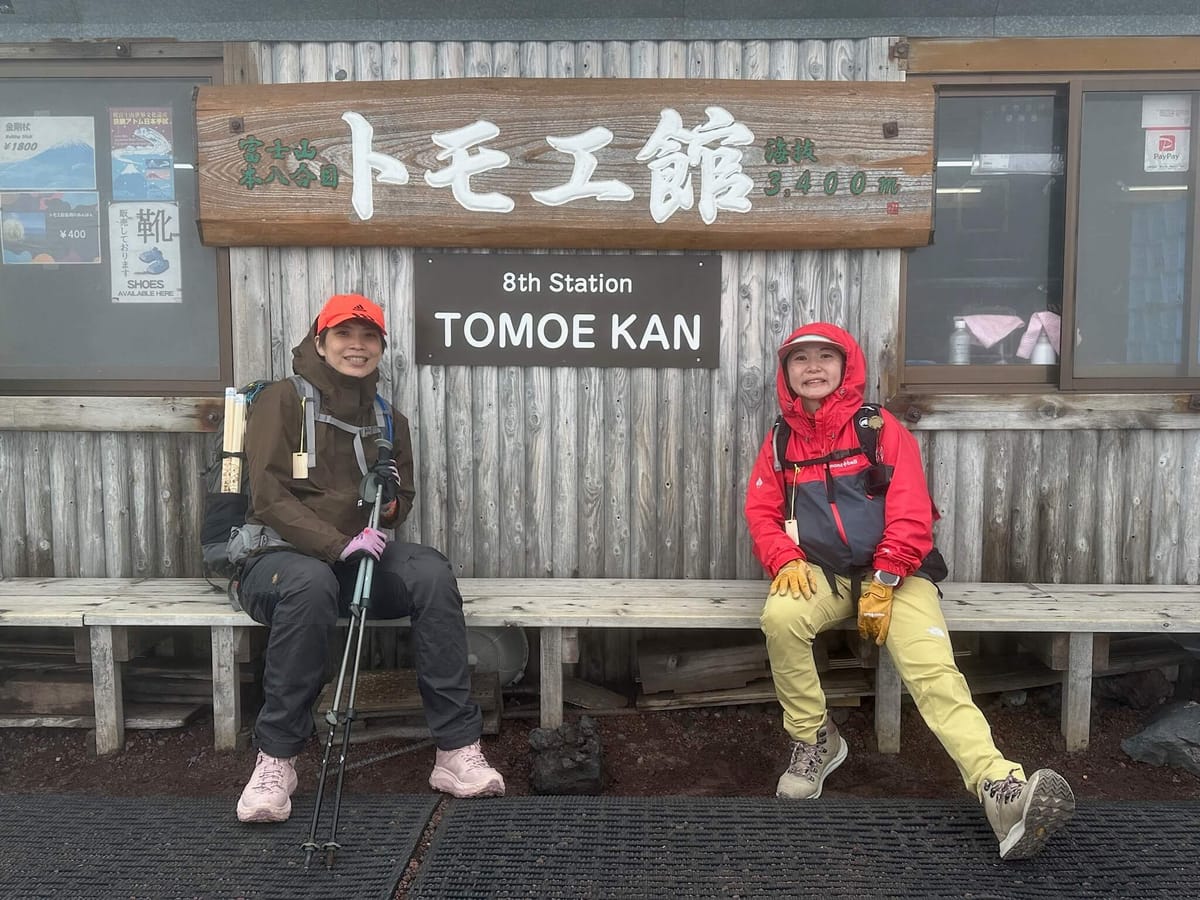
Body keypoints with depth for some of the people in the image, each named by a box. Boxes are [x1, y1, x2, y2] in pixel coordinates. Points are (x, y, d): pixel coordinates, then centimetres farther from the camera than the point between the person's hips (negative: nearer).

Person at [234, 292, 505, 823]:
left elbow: (400, 507, 20)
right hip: (278, 555, -4)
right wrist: (337, 544, -26)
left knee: (431, 571, -26)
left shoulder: (387, 420, 16)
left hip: (357, 559, 4)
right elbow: (270, 498, -12)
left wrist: (390, 500, -6)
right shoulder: (283, 401, -1)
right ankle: (275, 759, -27)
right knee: (311, 583, -40)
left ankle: (457, 751, -24)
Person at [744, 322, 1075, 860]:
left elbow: (910, 513, -5)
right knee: (780, 616, -30)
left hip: (893, 573, -2)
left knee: (932, 669, -24)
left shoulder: (880, 428, 2)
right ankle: (813, 740, -10)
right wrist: (786, 560, -12)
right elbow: (761, 512, 8)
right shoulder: (781, 441, 12)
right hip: (820, 572, 2)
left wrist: (882, 584, -14)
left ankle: (1001, 790, -37)